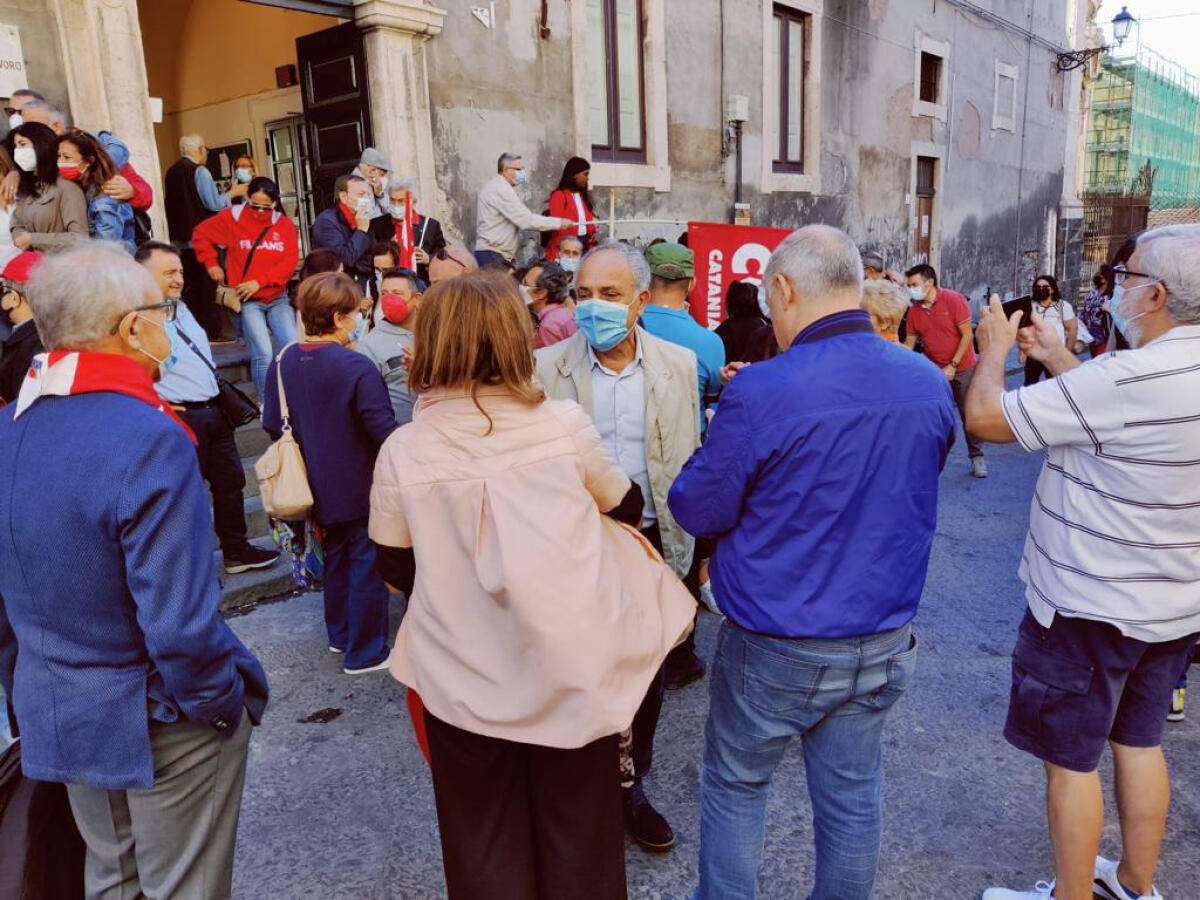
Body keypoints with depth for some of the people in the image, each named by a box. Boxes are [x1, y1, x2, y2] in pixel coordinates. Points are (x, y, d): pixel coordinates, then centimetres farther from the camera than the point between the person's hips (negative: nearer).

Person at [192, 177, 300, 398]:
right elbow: (200, 234, 12)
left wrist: (259, 282, -14)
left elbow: (290, 262, -6)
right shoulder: (232, 217, 0)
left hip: (278, 298, 2)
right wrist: (211, 264, 3)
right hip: (247, 301, -2)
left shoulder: (284, 224, 2)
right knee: (263, 354, -16)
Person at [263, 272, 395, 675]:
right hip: (362, 487, -7)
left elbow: (273, 424, 5)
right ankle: (365, 653, 16)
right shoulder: (358, 367, -23)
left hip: (320, 487, 7)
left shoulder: (282, 362, -3)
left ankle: (340, 633, 39)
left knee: (336, 557, 23)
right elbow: (384, 430, -22)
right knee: (367, 565, 6)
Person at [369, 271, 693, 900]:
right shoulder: (565, 423, -13)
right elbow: (627, 506, 5)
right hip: (571, 664, 0)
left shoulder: (402, 451, -12)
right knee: (578, 830, 22)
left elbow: (393, 568, 2)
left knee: (484, 841, 21)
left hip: (465, 677, 0)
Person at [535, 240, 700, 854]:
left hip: (652, 541, 2)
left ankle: (630, 787, 39)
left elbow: (691, 459, 2)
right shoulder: (547, 367, -7)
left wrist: (687, 549, 1)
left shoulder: (679, 364, -2)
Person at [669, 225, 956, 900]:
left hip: (774, 652, -4)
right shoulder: (931, 385, -4)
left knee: (736, 788, 18)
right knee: (853, 796, 21)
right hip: (884, 645, 5)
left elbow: (696, 509, -14)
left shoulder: (761, 391, -23)